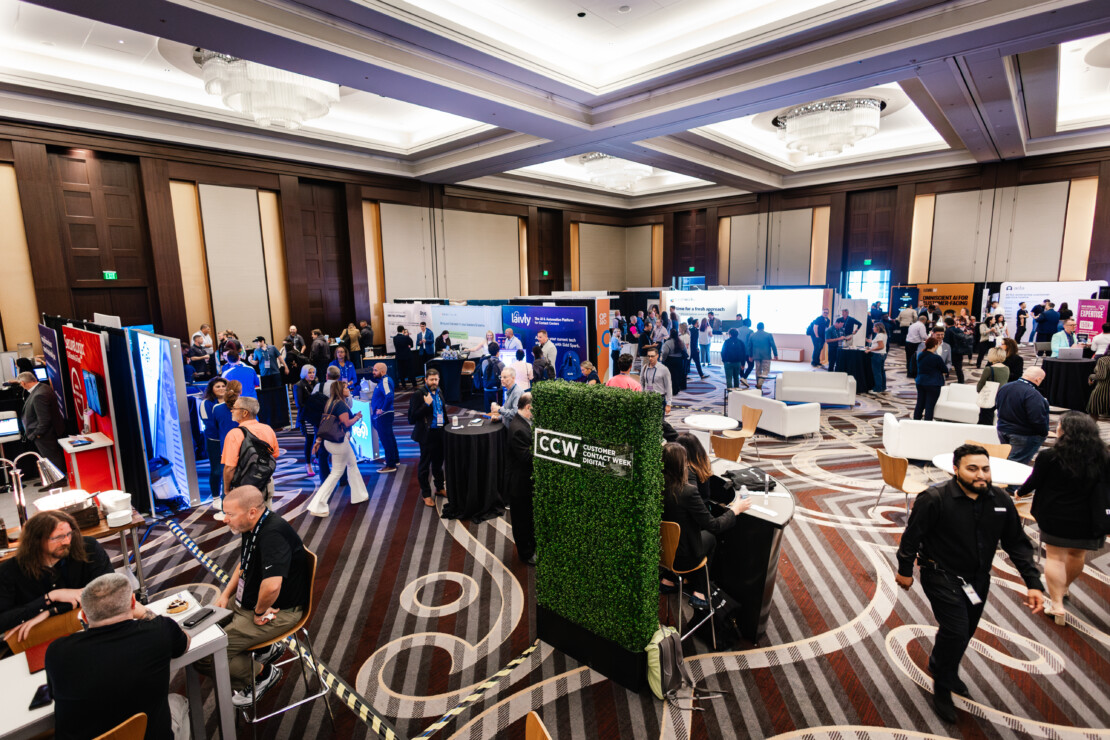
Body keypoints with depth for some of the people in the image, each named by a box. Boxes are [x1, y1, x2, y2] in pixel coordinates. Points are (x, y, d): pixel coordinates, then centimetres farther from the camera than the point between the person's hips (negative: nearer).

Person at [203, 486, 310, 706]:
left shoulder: (273, 534, -31)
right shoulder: (252, 527, 1)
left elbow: (272, 586, -42)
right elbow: (243, 565, 21)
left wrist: (259, 612, -23)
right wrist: (226, 594, 10)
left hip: (279, 611, -10)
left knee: (204, 655, -13)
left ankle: (263, 673, 10)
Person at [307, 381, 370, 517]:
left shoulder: (331, 403, 12)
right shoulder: (341, 404, -17)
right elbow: (347, 423, -21)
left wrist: (318, 441, 14)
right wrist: (357, 417, -4)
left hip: (330, 440, 10)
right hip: (339, 441, -10)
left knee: (352, 464, 22)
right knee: (336, 473, -2)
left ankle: (359, 495, 33)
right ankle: (317, 506, -1)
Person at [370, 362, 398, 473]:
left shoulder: (385, 381, -19)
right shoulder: (382, 380, 11)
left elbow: (389, 396, -31)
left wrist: (382, 409, -24)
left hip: (383, 415, -11)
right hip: (383, 415, 11)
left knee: (386, 439, -4)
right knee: (389, 437, 20)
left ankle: (390, 465, 2)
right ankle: (395, 459, 33)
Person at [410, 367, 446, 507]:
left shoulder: (439, 393, 8)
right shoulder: (418, 394, -13)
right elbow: (412, 417, -17)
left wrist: (447, 427, 12)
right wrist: (426, 404, -25)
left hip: (440, 434, 7)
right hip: (427, 435, -6)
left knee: (438, 463, 20)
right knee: (424, 465, 7)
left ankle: (439, 488, 37)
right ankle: (425, 494, 19)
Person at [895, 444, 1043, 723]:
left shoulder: (1001, 501, -8)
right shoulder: (934, 499, -24)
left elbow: (1018, 544, 2)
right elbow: (912, 535, -15)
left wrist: (1033, 583, -5)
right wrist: (905, 571, -7)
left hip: (978, 579, 6)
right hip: (942, 577, -6)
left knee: (965, 632, 20)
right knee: (956, 632, -12)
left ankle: (939, 666, 48)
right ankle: (942, 688, 12)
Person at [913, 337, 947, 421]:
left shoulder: (920, 355, 1)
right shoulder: (936, 358, -17)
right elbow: (945, 370, -4)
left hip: (920, 383, 6)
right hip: (933, 385, -6)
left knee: (920, 404, 14)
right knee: (929, 407, -2)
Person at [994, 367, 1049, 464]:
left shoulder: (1004, 387, 1)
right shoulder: (1032, 394, -23)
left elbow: (997, 405, 15)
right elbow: (1037, 419, -23)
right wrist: (1044, 433, -6)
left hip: (1002, 431, 7)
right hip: (1024, 436, -7)